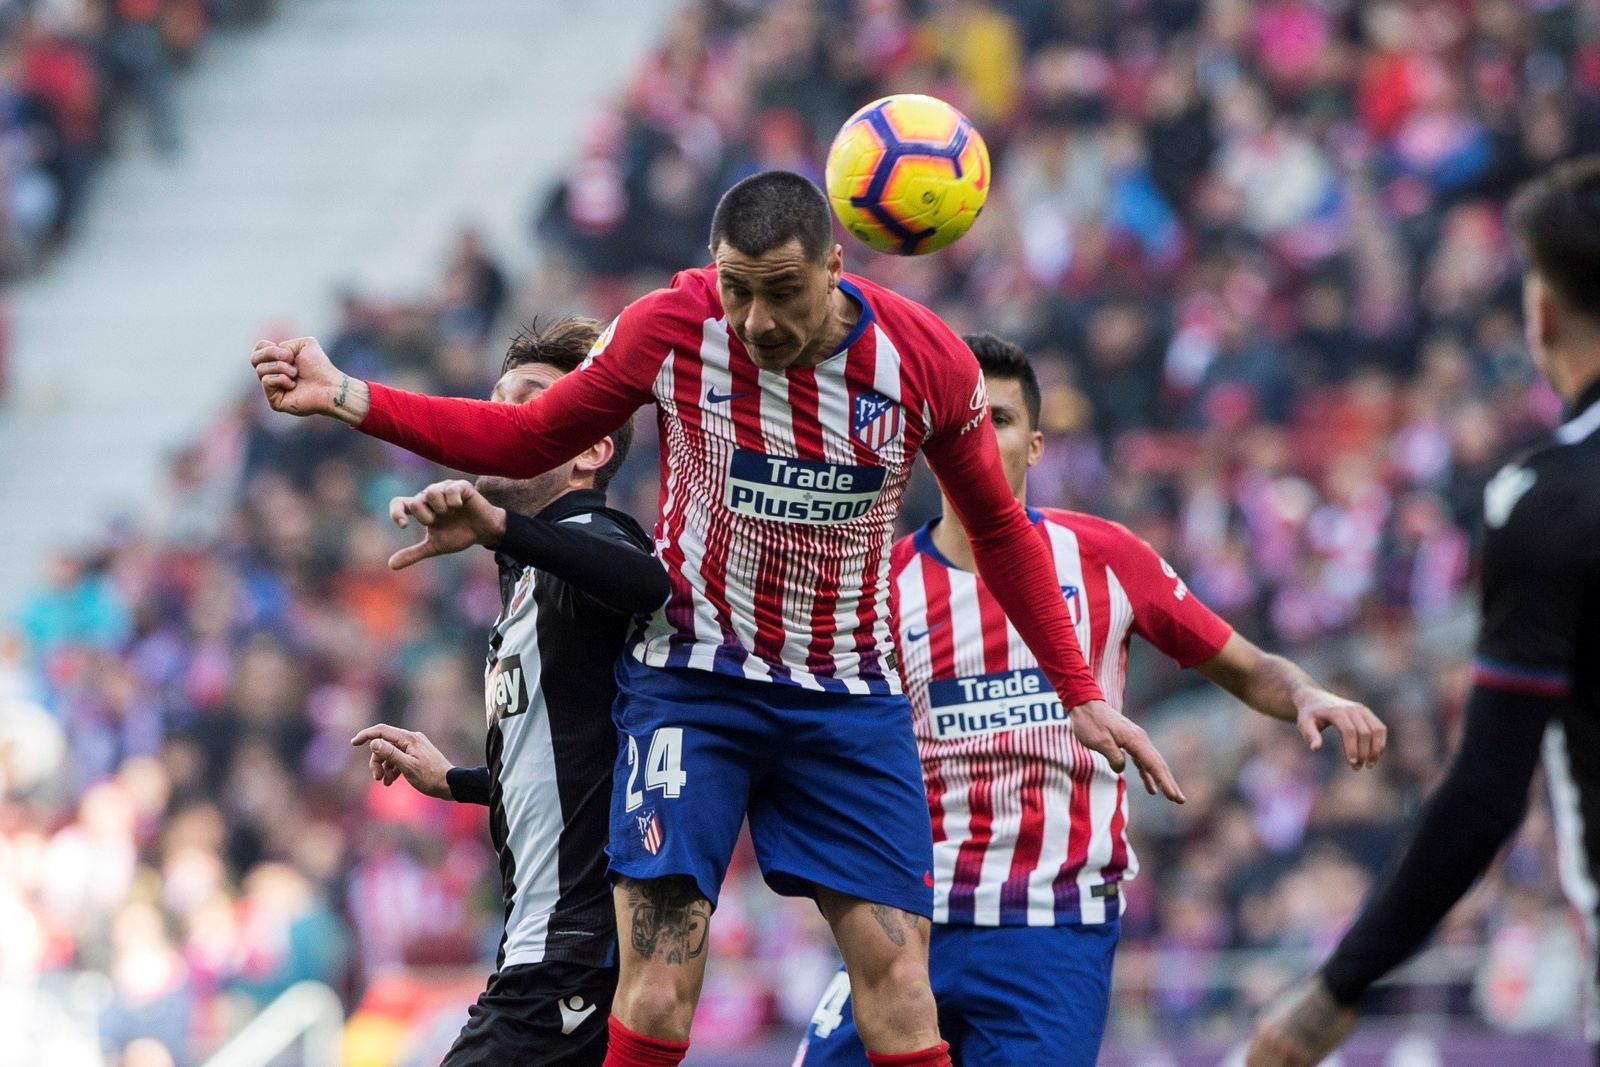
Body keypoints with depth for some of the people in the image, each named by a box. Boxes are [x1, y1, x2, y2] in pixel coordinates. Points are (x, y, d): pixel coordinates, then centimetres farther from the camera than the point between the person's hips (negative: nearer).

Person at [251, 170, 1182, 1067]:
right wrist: (345, 398, -7)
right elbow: (527, 440, 3)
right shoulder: (670, 328, -12)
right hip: (693, 683, -1)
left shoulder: (928, 359, -10)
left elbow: (998, 527, 7)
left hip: (851, 697, 1)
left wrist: (1081, 695, 8)